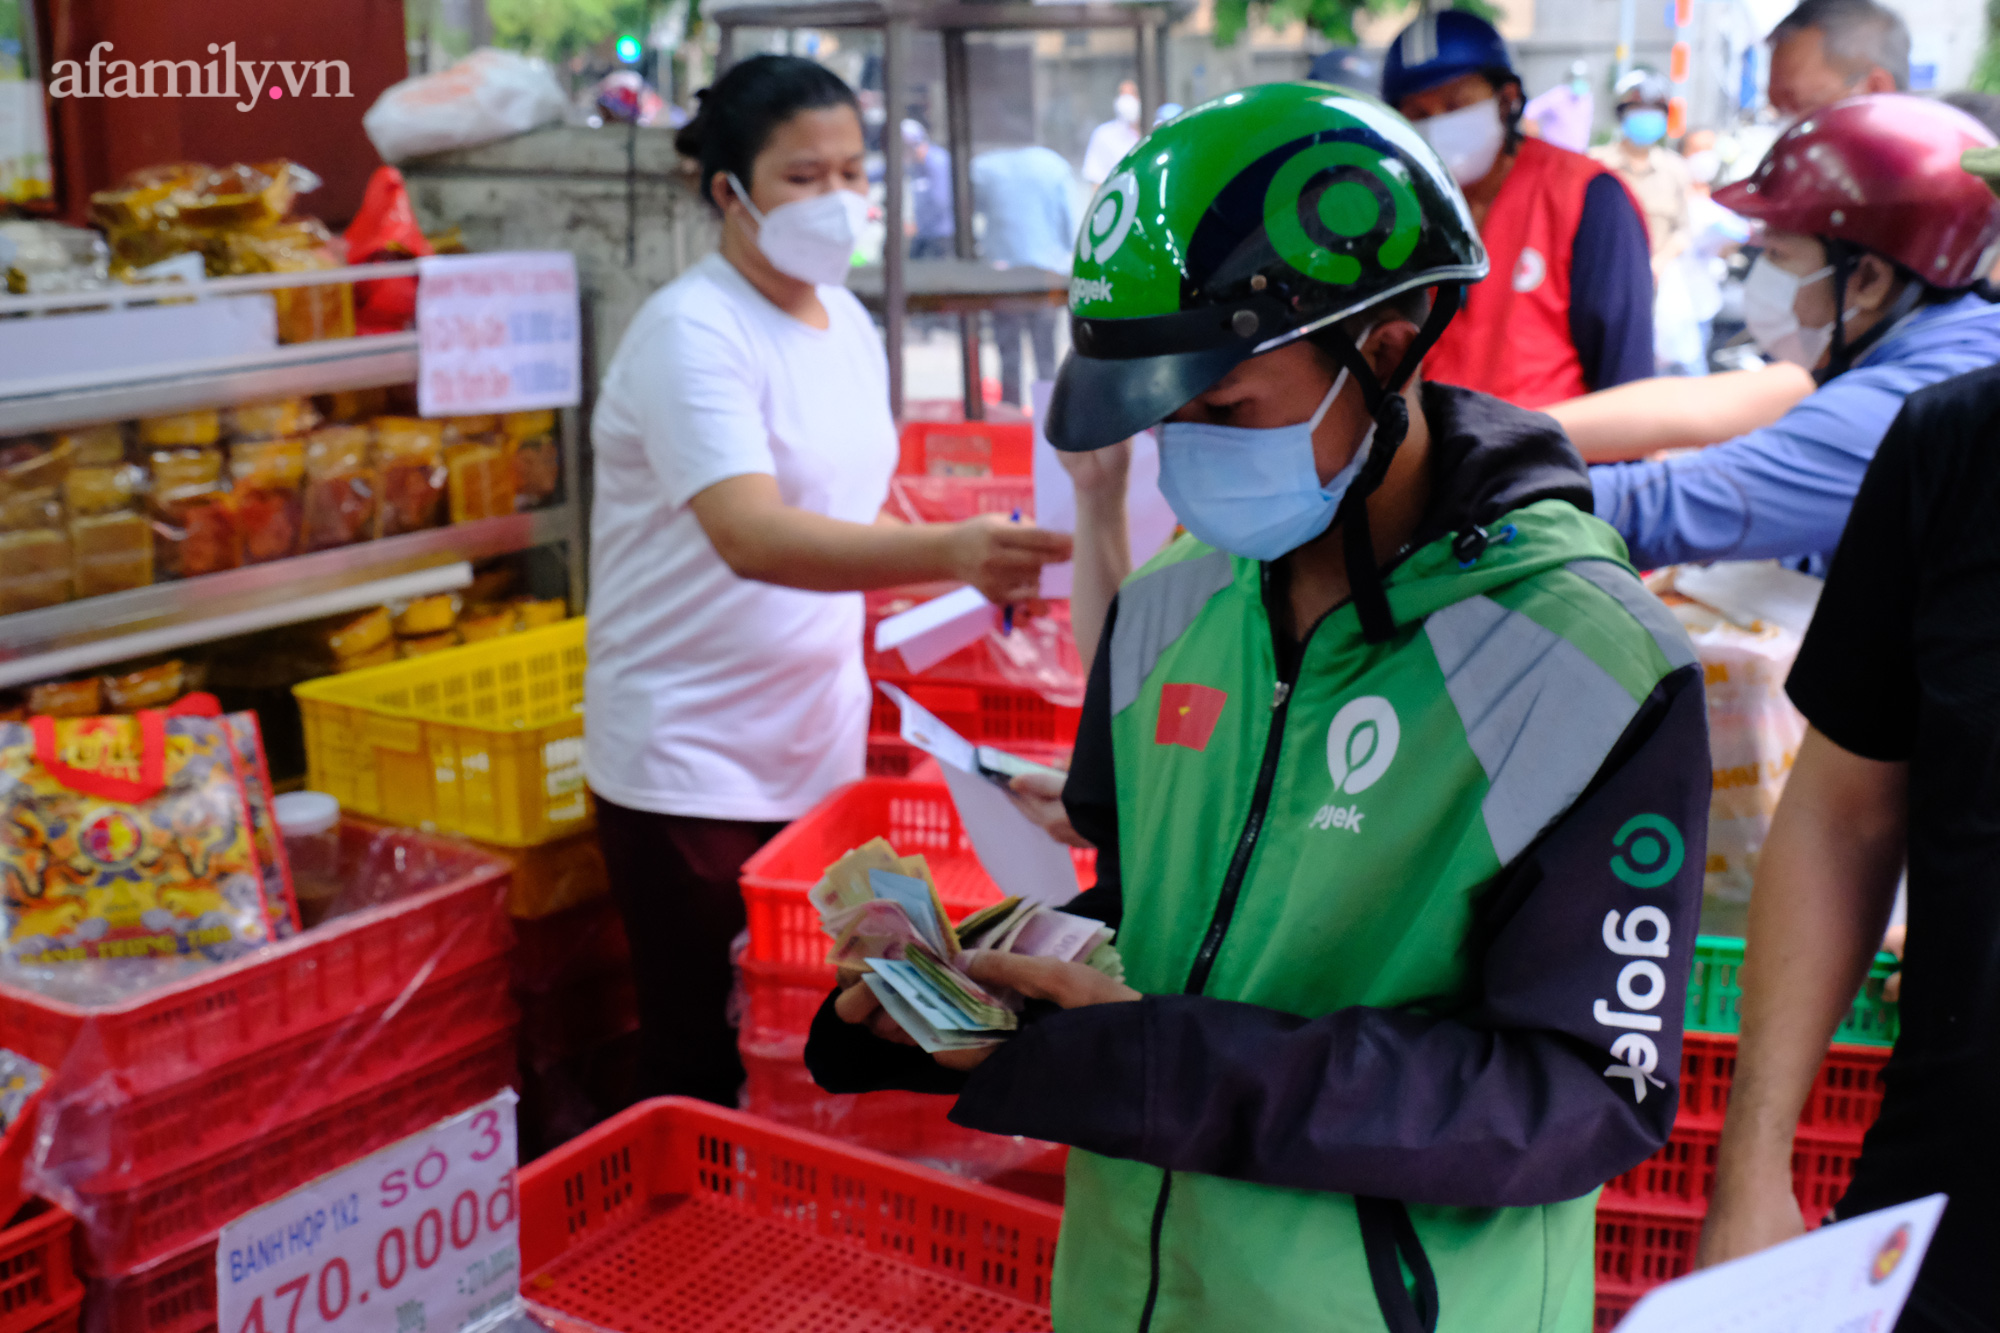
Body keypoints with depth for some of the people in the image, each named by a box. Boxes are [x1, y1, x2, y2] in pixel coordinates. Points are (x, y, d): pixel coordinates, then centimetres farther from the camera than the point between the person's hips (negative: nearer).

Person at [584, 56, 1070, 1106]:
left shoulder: (847, 323, 8)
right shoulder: (690, 333, -16)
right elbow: (752, 538, -32)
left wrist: (985, 570, 9)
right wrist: (950, 552, -45)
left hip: (820, 748, 7)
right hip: (691, 770, -7)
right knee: (707, 1075, 1)